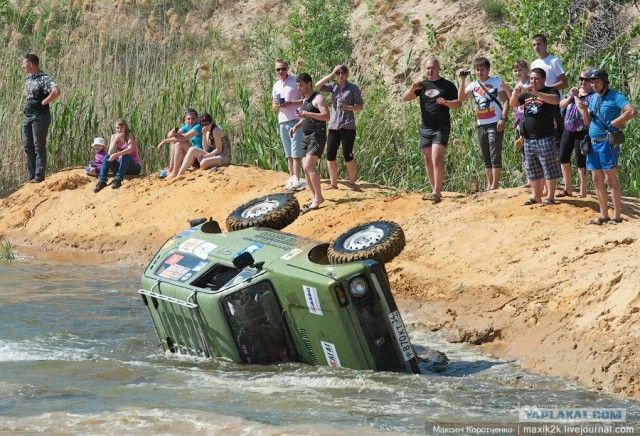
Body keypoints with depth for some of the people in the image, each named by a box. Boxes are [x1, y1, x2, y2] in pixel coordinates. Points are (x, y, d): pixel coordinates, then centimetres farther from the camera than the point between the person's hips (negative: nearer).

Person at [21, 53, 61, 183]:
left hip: (39, 117, -9)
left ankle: (39, 176, -2)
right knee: (28, 146, 10)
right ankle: (31, 176, 16)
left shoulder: (44, 79, -16)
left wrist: (44, 102, -19)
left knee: (39, 147, -5)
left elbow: (56, 92, -32)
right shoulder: (29, 77, 11)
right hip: (28, 116, 9)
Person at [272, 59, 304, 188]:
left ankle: (297, 180, -9)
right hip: (282, 122, 6)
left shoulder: (296, 81, -4)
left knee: (296, 153, -9)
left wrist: (290, 103, -17)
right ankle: (291, 178, 14)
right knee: (289, 154, 10)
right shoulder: (276, 86, 15)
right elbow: (274, 107, 21)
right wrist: (276, 105, -3)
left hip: (295, 120, -6)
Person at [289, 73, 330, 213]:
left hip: (317, 136, -9)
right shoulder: (305, 100, 18)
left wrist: (307, 113, -28)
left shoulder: (318, 98, -9)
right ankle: (314, 197, 10)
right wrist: (297, 126, 11)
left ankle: (318, 197, -17)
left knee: (309, 166, -20)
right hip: (306, 136, 9)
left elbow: (326, 116, -20)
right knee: (306, 167, 5)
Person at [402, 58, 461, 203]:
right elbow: (405, 98, 4)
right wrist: (412, 88, -16)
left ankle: (437, 192, -20)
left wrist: (446, 102, -20)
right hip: (425, 128, 5)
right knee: (428, 160, 7)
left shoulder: (447, 86, 2)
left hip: (441, 127, -5)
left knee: (437, 158, -17)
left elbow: (458, 104, 0)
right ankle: (435, 191, 15)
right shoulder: (422, 85, 12)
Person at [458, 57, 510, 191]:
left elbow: (506, 101, -5)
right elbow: (461, 98, 1)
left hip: (495, 124, -6)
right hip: (481, 125, 6)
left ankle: (495, 185, -5)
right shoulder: (473, 85, 12)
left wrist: (503, 118, -15)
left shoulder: (497, 82, -2)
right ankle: (489, 185, 14)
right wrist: (462, 81, -7)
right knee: (486, 158, 10)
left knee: (495, 156, -7)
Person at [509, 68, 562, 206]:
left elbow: (555, 100, -26)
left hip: (545, 137, -7)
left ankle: (550, 196, -1)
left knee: (549, 168, -4)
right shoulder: (526, 93, 15)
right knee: (532, 169, 11)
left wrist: (536, 93, -34)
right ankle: (536, 196, 18)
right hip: (529, 138, 7)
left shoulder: (550, 91, -4)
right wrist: (516, 93, -13)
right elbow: (513, 104, 8)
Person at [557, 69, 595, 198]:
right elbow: (561, 105, 7)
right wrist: (570, 96, -8)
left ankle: (583, 192, 5)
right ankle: (567, 189, 26)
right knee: (563, 159, 12)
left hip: (582, 132, -8)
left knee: (581, 163, -4)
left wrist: (576, 96, -17)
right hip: (568, 130, 8)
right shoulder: (574, 91, 9)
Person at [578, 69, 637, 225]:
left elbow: (632, 111, -22)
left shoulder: (615, 96, -8)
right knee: (597, 180, 8)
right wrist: (584, 110, -2)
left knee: (611, 179, -8)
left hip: (607, 142, -8)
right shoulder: (593, 98, 15)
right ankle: (604, 216, 14)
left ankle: (617, 217, -6)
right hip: (593, 142, 8)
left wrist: (613, 123, -17)